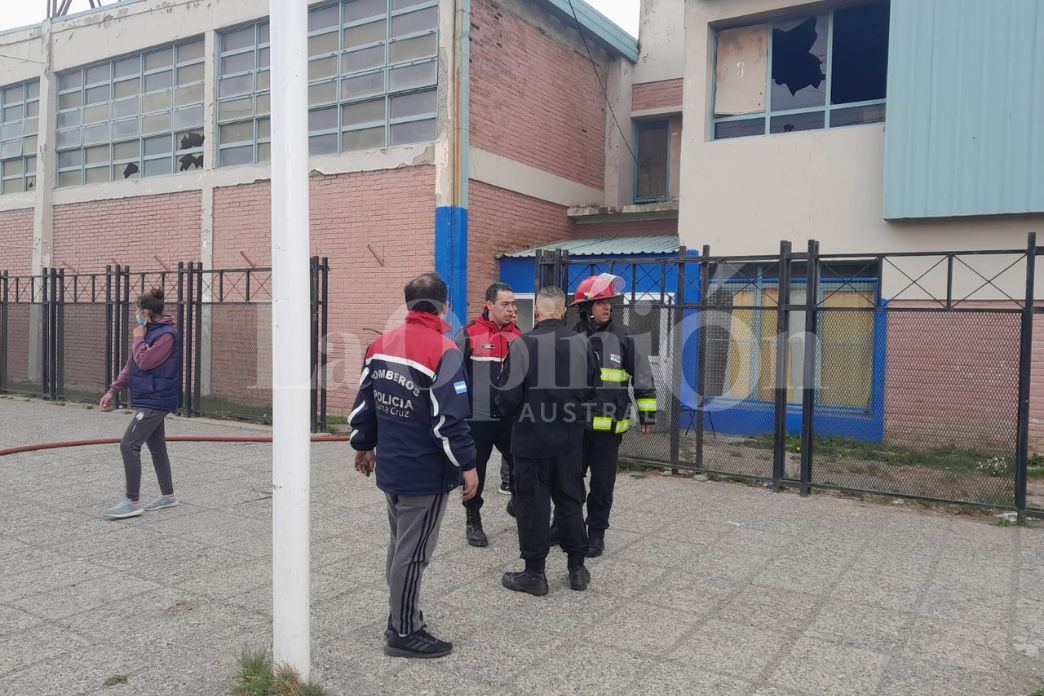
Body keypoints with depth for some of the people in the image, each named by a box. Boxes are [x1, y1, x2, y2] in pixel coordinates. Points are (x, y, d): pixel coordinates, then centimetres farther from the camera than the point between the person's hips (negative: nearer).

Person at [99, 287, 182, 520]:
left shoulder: (166, 334, -16)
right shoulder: (149, 332, 14)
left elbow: (144, 361, -23)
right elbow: (131, 366, 18)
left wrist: (138, 338, -8)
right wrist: (113, 390, 15)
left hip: (155, 401, -10)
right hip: (149, 401, 10)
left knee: (129, 445, -11)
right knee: (157, 448, 15)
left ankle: (132, 502, -5)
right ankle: (167, 495, 25)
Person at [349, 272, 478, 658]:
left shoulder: (381, 344, 4)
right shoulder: (442, 351, -18)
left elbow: (364, 404, 11)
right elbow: (450, 419, -22)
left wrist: (364, 446, 23)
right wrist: (467, 466, -13)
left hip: (391, 468, 7)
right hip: (426, 474, -7)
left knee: (399, 546, 21)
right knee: (413, 553, 3)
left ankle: (401, 614, 35)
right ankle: (404, 633, 15)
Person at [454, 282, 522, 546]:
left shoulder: (518, 336, 7)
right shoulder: (469, 335, -7)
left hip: (511, 418, 4)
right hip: (478, 418, -3)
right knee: (475, 471, 8)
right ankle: (473, 522, 24)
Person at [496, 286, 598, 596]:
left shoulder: (523, 345, -15)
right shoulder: (582, 344, -1)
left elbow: (508, 396, -15)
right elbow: (593, 390, 5)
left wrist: (509, 410, 7)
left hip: (531, 437, -4)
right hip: (570, 437, 4)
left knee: (533, 505, 6)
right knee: (570, 501, 16)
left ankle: (535, 573, 14)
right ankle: (577, 569, 24)